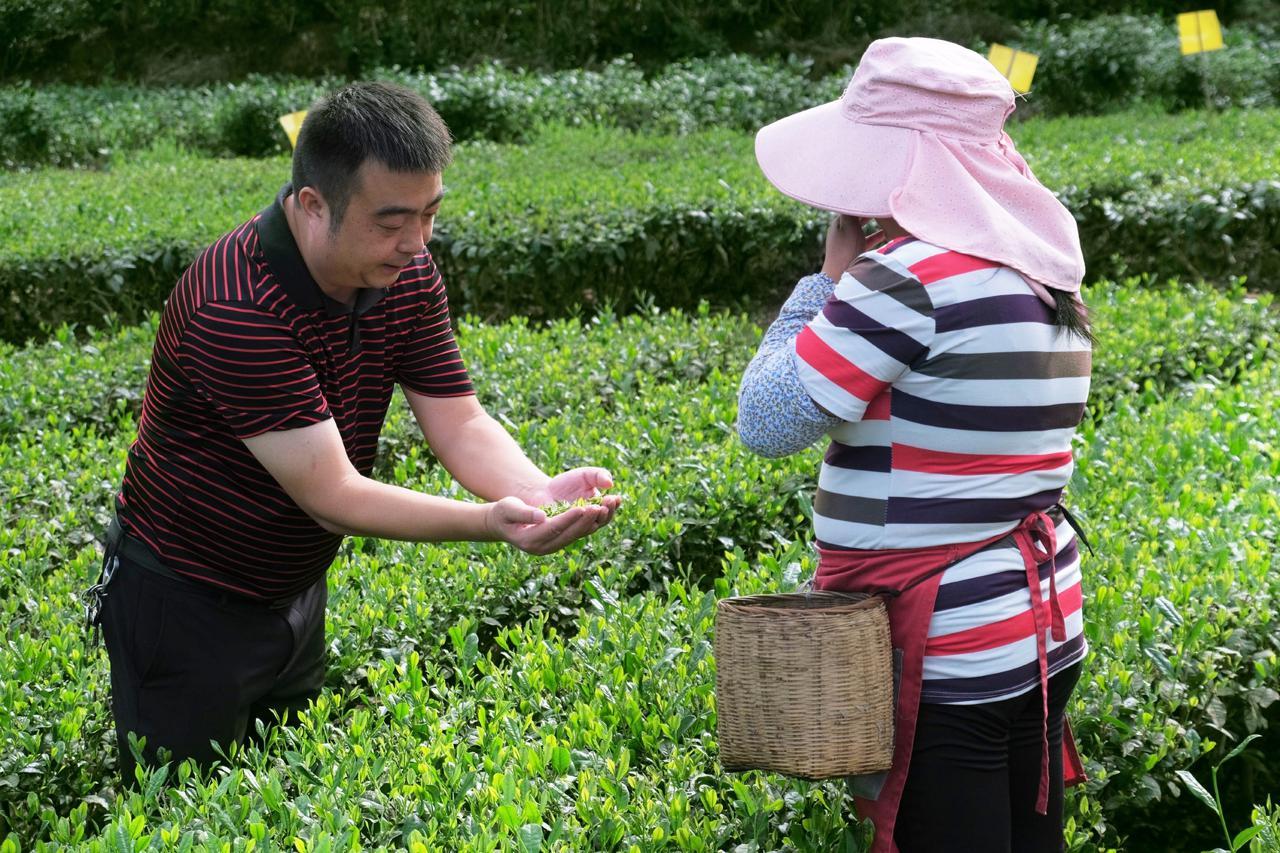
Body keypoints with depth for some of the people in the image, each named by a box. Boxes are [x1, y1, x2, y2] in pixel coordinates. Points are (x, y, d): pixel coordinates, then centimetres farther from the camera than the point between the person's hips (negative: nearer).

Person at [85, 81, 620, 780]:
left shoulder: (407, 276, -8)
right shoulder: (236, 309, -33)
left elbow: (460, 423, -10)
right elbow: (331, 496, -33)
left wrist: (541, 490, -31)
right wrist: (489, 524, -44)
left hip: (297, 595, 7)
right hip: (185, 609, -7)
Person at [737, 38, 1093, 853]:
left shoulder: (910, 275, -19)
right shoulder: (1044, 270, 8)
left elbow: (768, 421, -14)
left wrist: (831, 281, -5)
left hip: (944, 658, -9)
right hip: (1040, 630, 9)